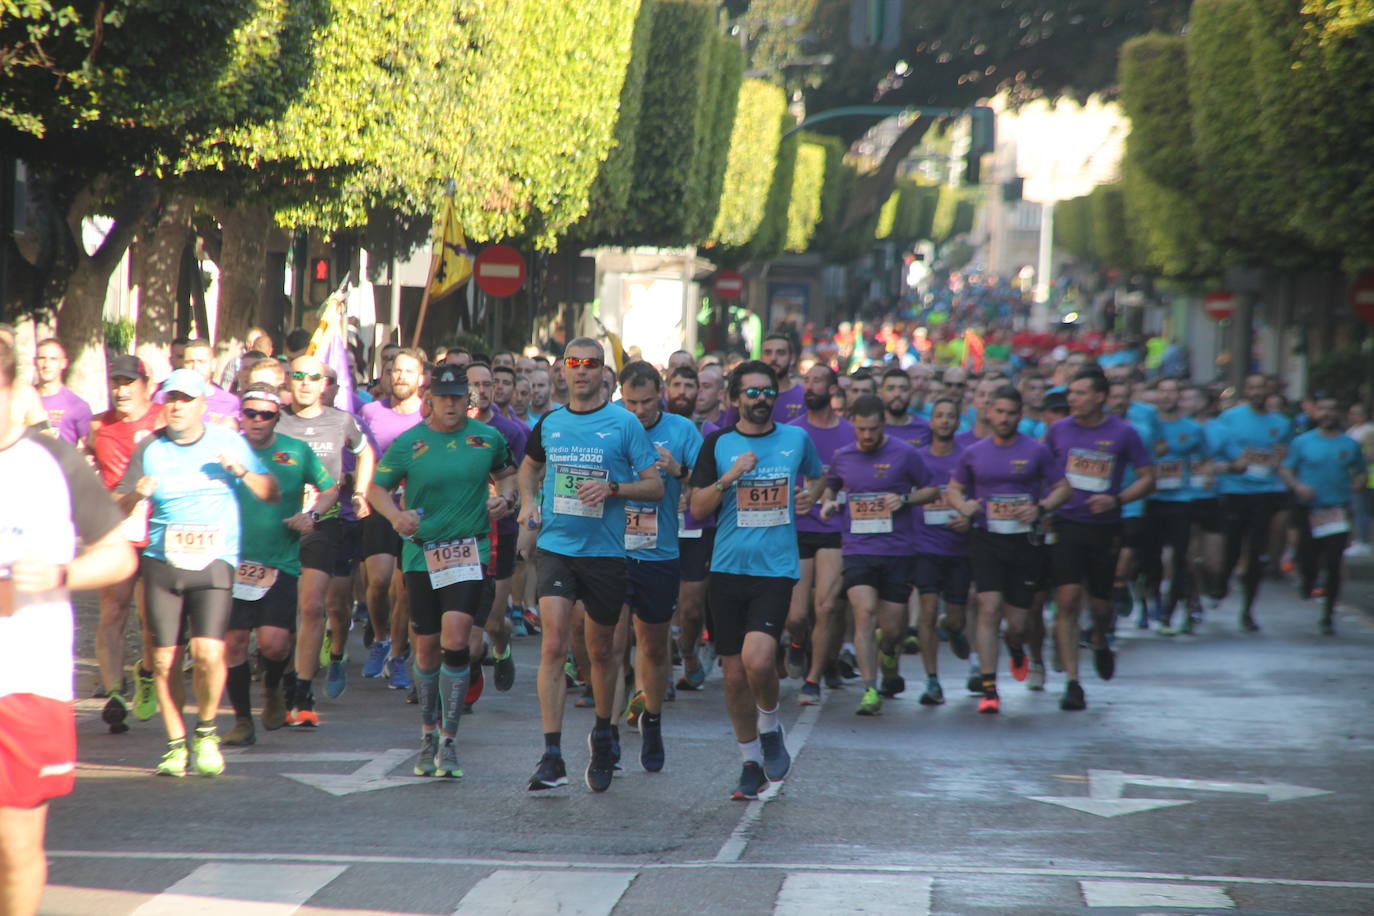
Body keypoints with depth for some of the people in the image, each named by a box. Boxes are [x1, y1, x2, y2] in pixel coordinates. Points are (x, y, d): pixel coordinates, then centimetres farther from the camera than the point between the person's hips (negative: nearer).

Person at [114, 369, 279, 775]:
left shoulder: (228, 442, 8)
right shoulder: (149, 448, 7)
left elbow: (272, 494, 9)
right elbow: (118, 508, 8)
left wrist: (242, 472, -9)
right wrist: (136, 494, -13)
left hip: (214, 561, -1)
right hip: (162, 563, 1)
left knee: (209, 653, -17)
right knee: (164, 660, -2)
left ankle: (206, 732, 7)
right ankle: (176, 744, 15)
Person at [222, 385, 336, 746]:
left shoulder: (297, 452, 3)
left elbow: (330, 490, 14)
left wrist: (311, 514, -3)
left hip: (282, 565, -1)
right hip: (235, 563, 1)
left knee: (273, 642, -12)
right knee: (232, 641, -2)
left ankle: (273, 689, 22)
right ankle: (243, 720, 13)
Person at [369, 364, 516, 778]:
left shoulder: (488, 438, 5)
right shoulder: (408, 443, 0)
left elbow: (506, 471, 23)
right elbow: (376, 488, 6)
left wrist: (505, 497, 2)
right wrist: (395, 514, -14)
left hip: (470, 552, -1)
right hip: (421, 554, 1)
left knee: (455, 641, -15)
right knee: (427, 648, 8)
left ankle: (448, 741, -8)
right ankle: (428, 734, 27)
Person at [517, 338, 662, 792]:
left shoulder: (624, 423, -3)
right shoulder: (549, 423, 6)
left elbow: (656, 486, -3)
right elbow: (530, 464, 27)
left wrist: (612, 488, -19)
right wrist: (527, 500, 7)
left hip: (605, 551, -1)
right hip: (556, 547, 1)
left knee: (601, 650, 12)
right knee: (553, 646, -13)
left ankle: (602, 734, 36)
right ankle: (552, 757, -16)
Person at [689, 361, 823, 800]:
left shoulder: (796, 439, 6)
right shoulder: (718, 444, 4)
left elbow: (816, 476, 27)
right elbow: (697, 507, 1)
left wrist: (810, 495, 6)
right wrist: (729, 477, -13)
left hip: (776, 568, -1)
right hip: (728, 568, 1)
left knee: (757, 659, -21)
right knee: (734, 674, 5)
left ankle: (770, 727, 9)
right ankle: (751, 764, 21)